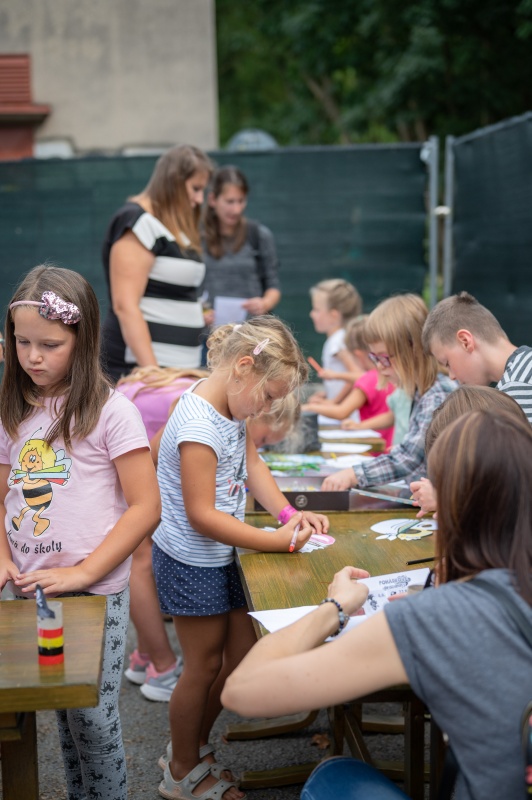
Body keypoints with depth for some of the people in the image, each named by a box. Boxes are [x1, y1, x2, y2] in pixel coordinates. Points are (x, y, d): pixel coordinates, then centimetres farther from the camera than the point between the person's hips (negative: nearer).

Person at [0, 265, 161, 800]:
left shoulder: (110, 412, -11)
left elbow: (145, 506, -14)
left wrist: (83, 573, -19)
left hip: (96, 593, -5)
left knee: (92, 720, 2)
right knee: (62, 714, 15)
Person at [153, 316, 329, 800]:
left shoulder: (230, 404, 1)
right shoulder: (198, 425, -28)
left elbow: (250, 463, 13)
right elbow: (202, 515, -27)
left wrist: (289, 514, -2)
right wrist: (278, 541, -22)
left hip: (220, 558, 9)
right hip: (192, 563, -9)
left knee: (243, 654, 15)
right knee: (205, 665, 6)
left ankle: (193, 746, 35)